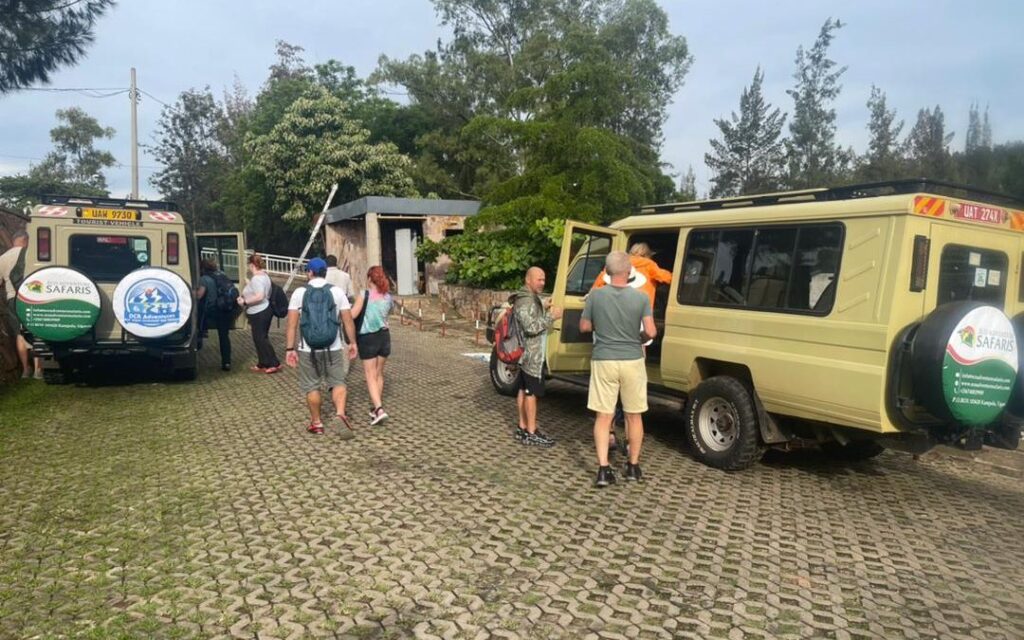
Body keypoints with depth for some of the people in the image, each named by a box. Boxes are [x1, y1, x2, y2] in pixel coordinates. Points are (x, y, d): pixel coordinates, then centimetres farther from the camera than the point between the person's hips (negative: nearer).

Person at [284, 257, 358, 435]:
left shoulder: (299, 293, -3)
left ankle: (316, 423, 21)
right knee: (337, 382, 11)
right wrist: (352, 342, 8)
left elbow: (292, 324, -6)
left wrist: (290, 349, -2)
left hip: (307, 349, 0)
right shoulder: (337, 291, -1)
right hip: (333, 348, 0)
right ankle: (340, 413, -9)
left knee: (311, 386, 12)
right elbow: (348, 321, -2)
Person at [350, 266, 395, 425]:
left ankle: (379, 409, -14)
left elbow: (352, 315, -15)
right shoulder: (388, 297, 2)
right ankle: (376, 407, 26)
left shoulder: (365, 295, -12)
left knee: (371, 376, -1)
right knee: (379, 374, 17)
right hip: (384, 336, 5)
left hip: (368, 338, -5)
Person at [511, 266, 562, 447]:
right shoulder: (525, 301, -18)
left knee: (524, 390, 13)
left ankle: (522, 428, 21)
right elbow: (531, 327, -26)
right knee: (532, 393, -6)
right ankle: (531, 433, -1)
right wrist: (551, 316, -23)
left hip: (527, 354, 11)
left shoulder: (532, 298, 16)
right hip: (531, 354, -11)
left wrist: (543, 310, 11)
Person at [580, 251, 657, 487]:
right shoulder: (641, 298, -8)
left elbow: (584, 327, 4)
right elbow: (650, 332, -11)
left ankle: (603, 470, 2)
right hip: (632, 361, 0)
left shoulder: (595, 296, -5)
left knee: (603, 416, 6)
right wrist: (638, 337, 10)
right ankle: (633, 467, 24)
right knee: (634, 416, 14)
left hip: (603, 361, 0)